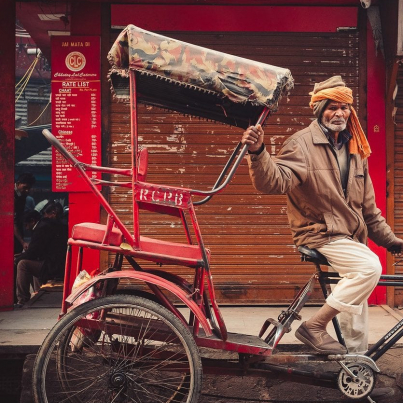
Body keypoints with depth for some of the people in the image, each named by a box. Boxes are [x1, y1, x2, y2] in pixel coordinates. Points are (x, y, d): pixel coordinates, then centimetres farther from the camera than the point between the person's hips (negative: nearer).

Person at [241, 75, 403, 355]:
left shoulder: (355, 150, 12)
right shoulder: (303, 144, -10)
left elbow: (368, 207, 17)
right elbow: (274, 181, -27)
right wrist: (258, 153, -46)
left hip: (351, 237, 8)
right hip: (320, 234, -7)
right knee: (370, 267, -29)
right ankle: (314, 326, -19)